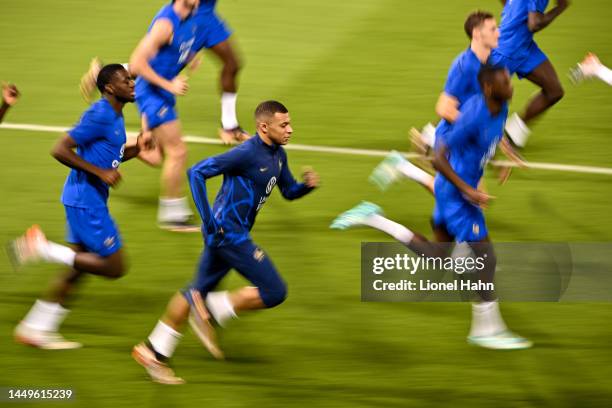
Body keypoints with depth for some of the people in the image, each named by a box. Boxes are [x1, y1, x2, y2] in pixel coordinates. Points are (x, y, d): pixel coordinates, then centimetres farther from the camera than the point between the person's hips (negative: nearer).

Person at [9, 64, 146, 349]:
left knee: (77, 269, 15)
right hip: (85, 201, -10)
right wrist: (100, 173, -21)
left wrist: (135, 150, 8)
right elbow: (60, 150, -22)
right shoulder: (100, 116, -18)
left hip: (89, 200, 10)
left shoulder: (115, 117, 13)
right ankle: (41, 248, -5)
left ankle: (36, 329, 19)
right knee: (114, 267, -7)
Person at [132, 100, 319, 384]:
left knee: (199, 291, 15)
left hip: (231, 233, 10)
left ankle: (154, 352, 21)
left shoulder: (277, 155, 9)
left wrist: (307, 185, -2)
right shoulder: (247, 154, -20)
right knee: (274, 291, -10)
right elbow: (197, 172, -22)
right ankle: (212, 311, 0)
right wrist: (208, 220, -23)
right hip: (228, 233, -10)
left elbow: (289, 191, 22)